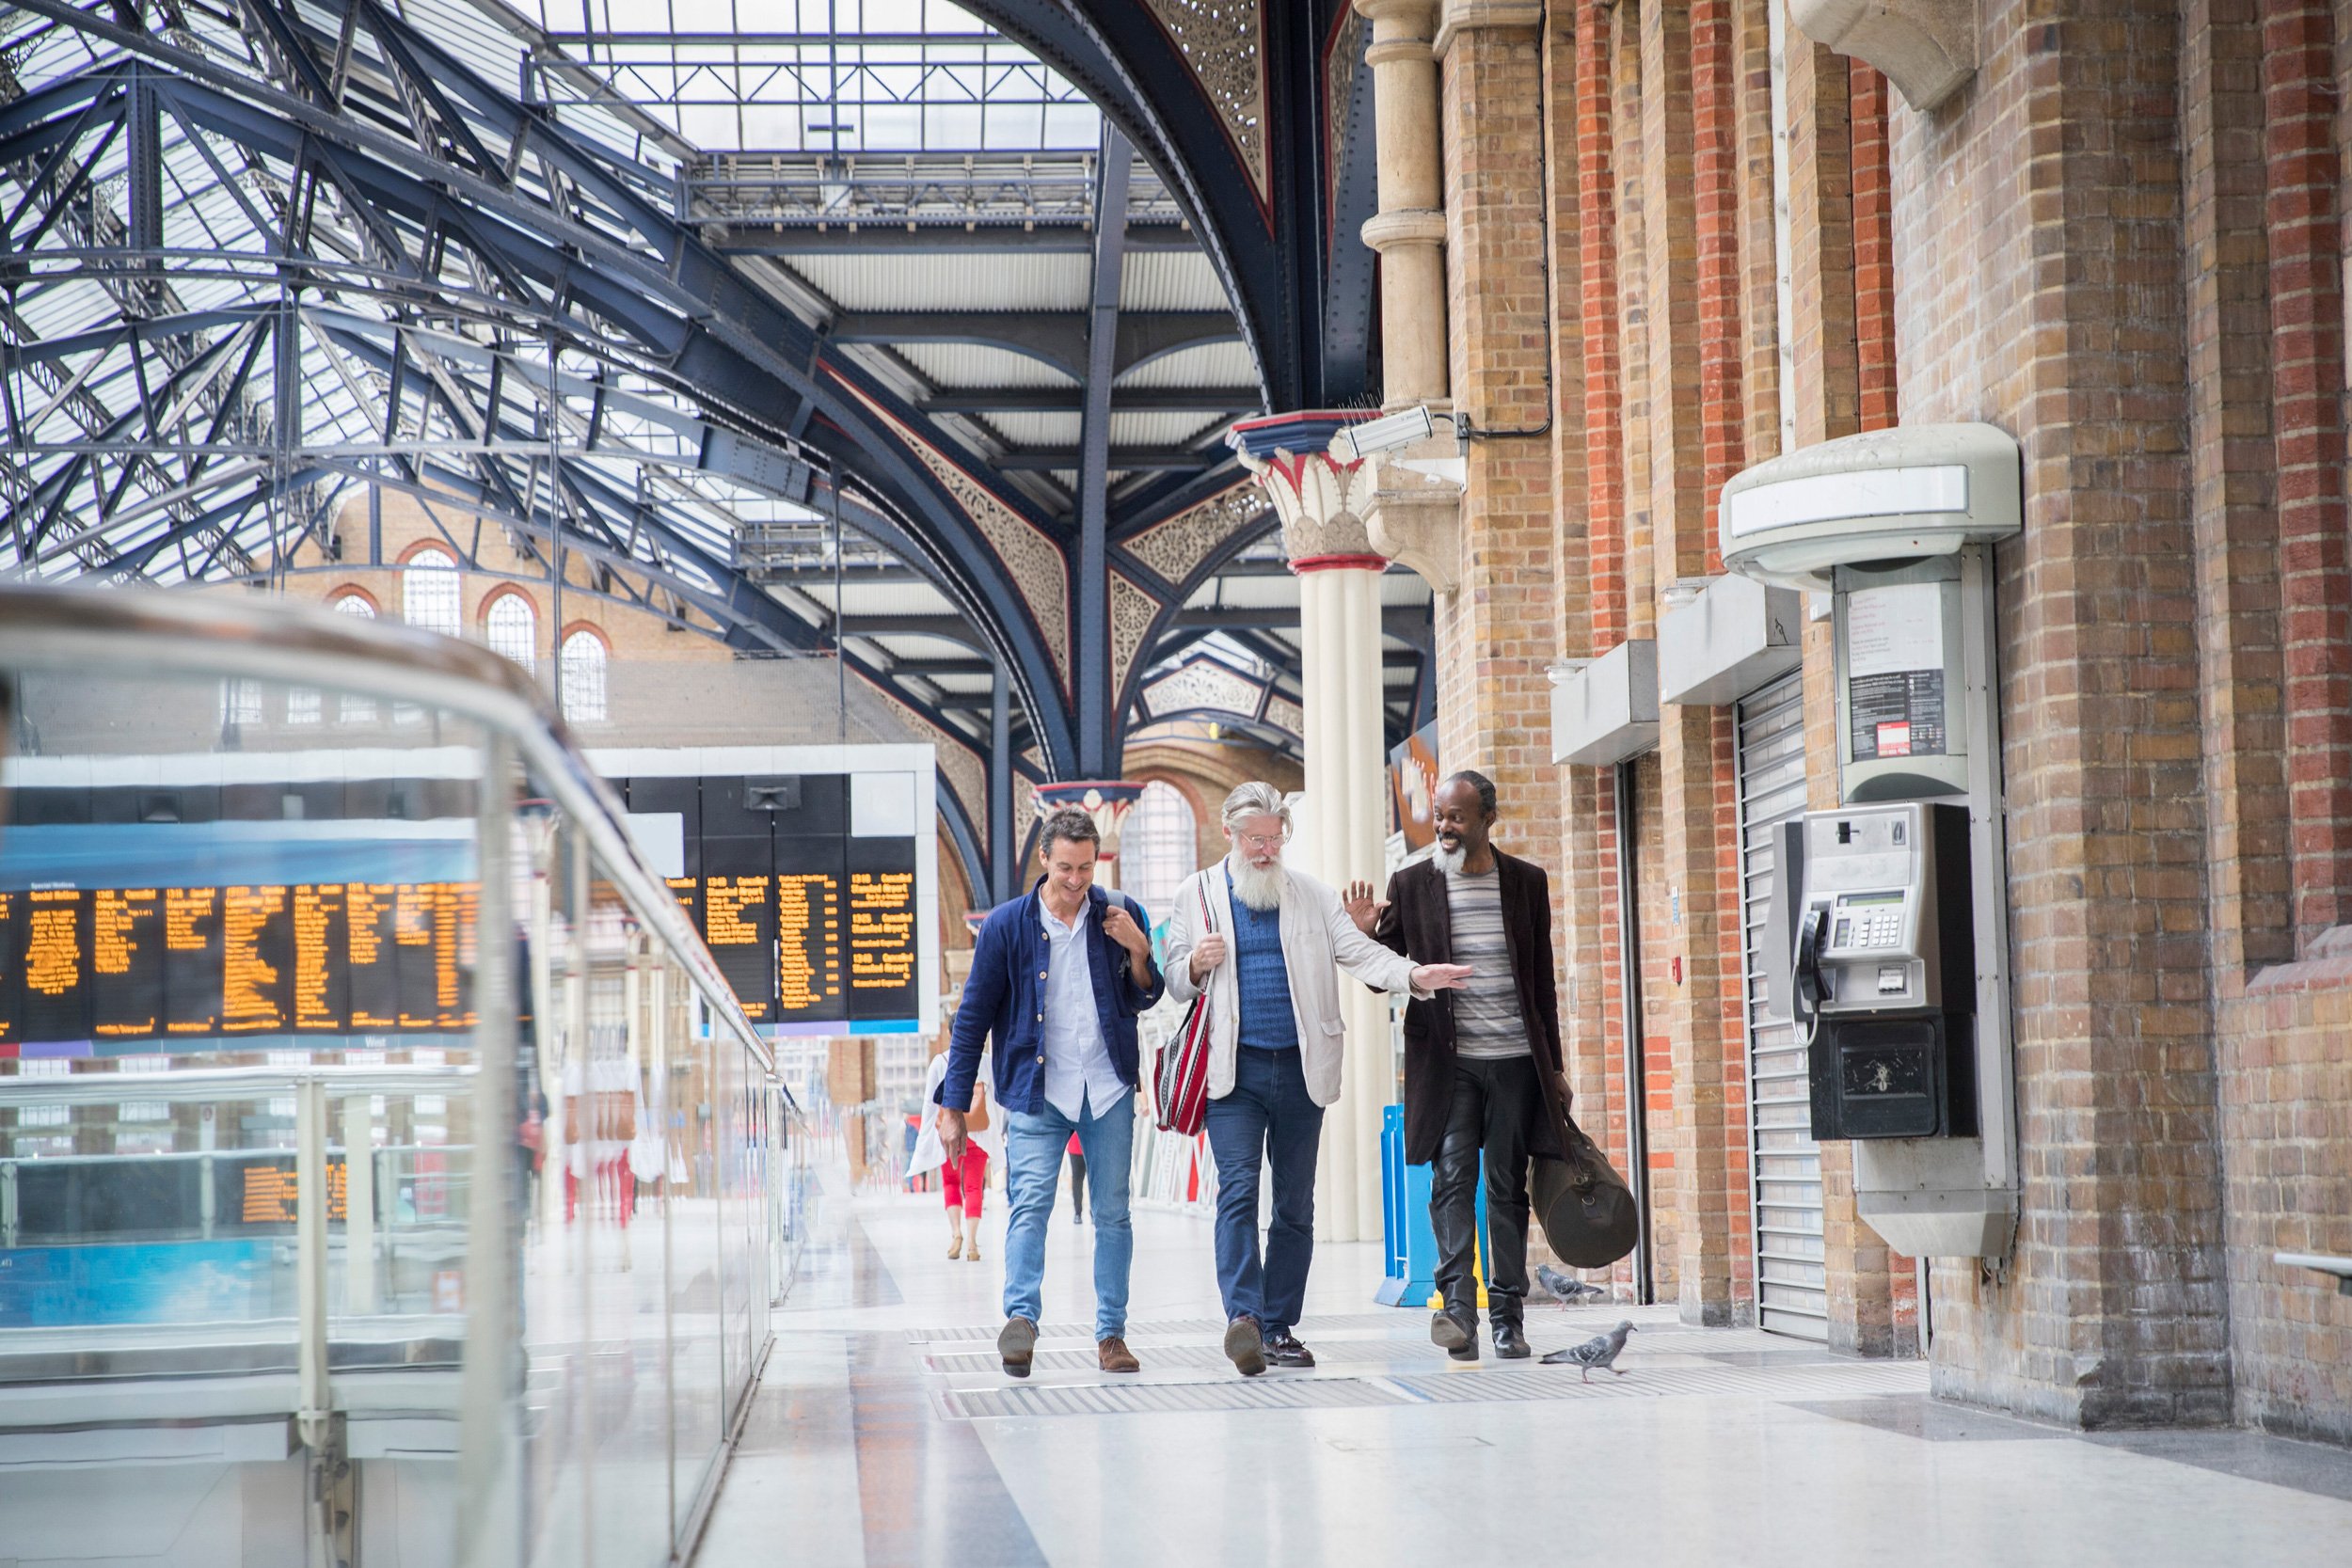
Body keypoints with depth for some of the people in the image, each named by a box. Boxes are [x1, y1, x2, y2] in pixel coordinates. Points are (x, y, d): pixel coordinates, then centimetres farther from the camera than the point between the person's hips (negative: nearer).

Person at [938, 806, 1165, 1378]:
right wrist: (953, 1106, 0)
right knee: (1030, 1202, -17)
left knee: (1113, 1212, 5)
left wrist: (1138, 949, -7)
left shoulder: (1119, 914, 4)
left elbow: (1145, 999, 13)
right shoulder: (1007, 925, -1)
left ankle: (1111, 1332, 11)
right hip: (1036, 1092, -2)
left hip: (1109, 1090, 2)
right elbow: (973, 1018, 2)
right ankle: (1020, 1319, -26)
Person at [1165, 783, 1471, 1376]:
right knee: (1238, 1191, -16)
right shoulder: (1197, 895, 9)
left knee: (1296, 1204, 5)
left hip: (1300, 1070, 3)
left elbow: (1357, 951, 1)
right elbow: (1175, 983, 12)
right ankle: (1243, 1317, -25)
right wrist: (1196, 967, -11)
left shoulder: (1312, 895, 12)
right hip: (1233, 1070, -2)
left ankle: (1279, 1327, 11)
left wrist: (1412, 975, -17)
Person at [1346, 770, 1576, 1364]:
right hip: (1446, 1059, -1)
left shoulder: (1526, 882, 8)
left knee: (1507, 1186, 4)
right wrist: (1367, 935, -14)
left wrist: (1553, 1067, 13)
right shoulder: (1412, 884, 4)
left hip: (1515, 1058, 1)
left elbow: (1542, 979, 12)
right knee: (1452, 1179, -13)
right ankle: (1457, 1307, -19)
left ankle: (1507, 1313, 9)